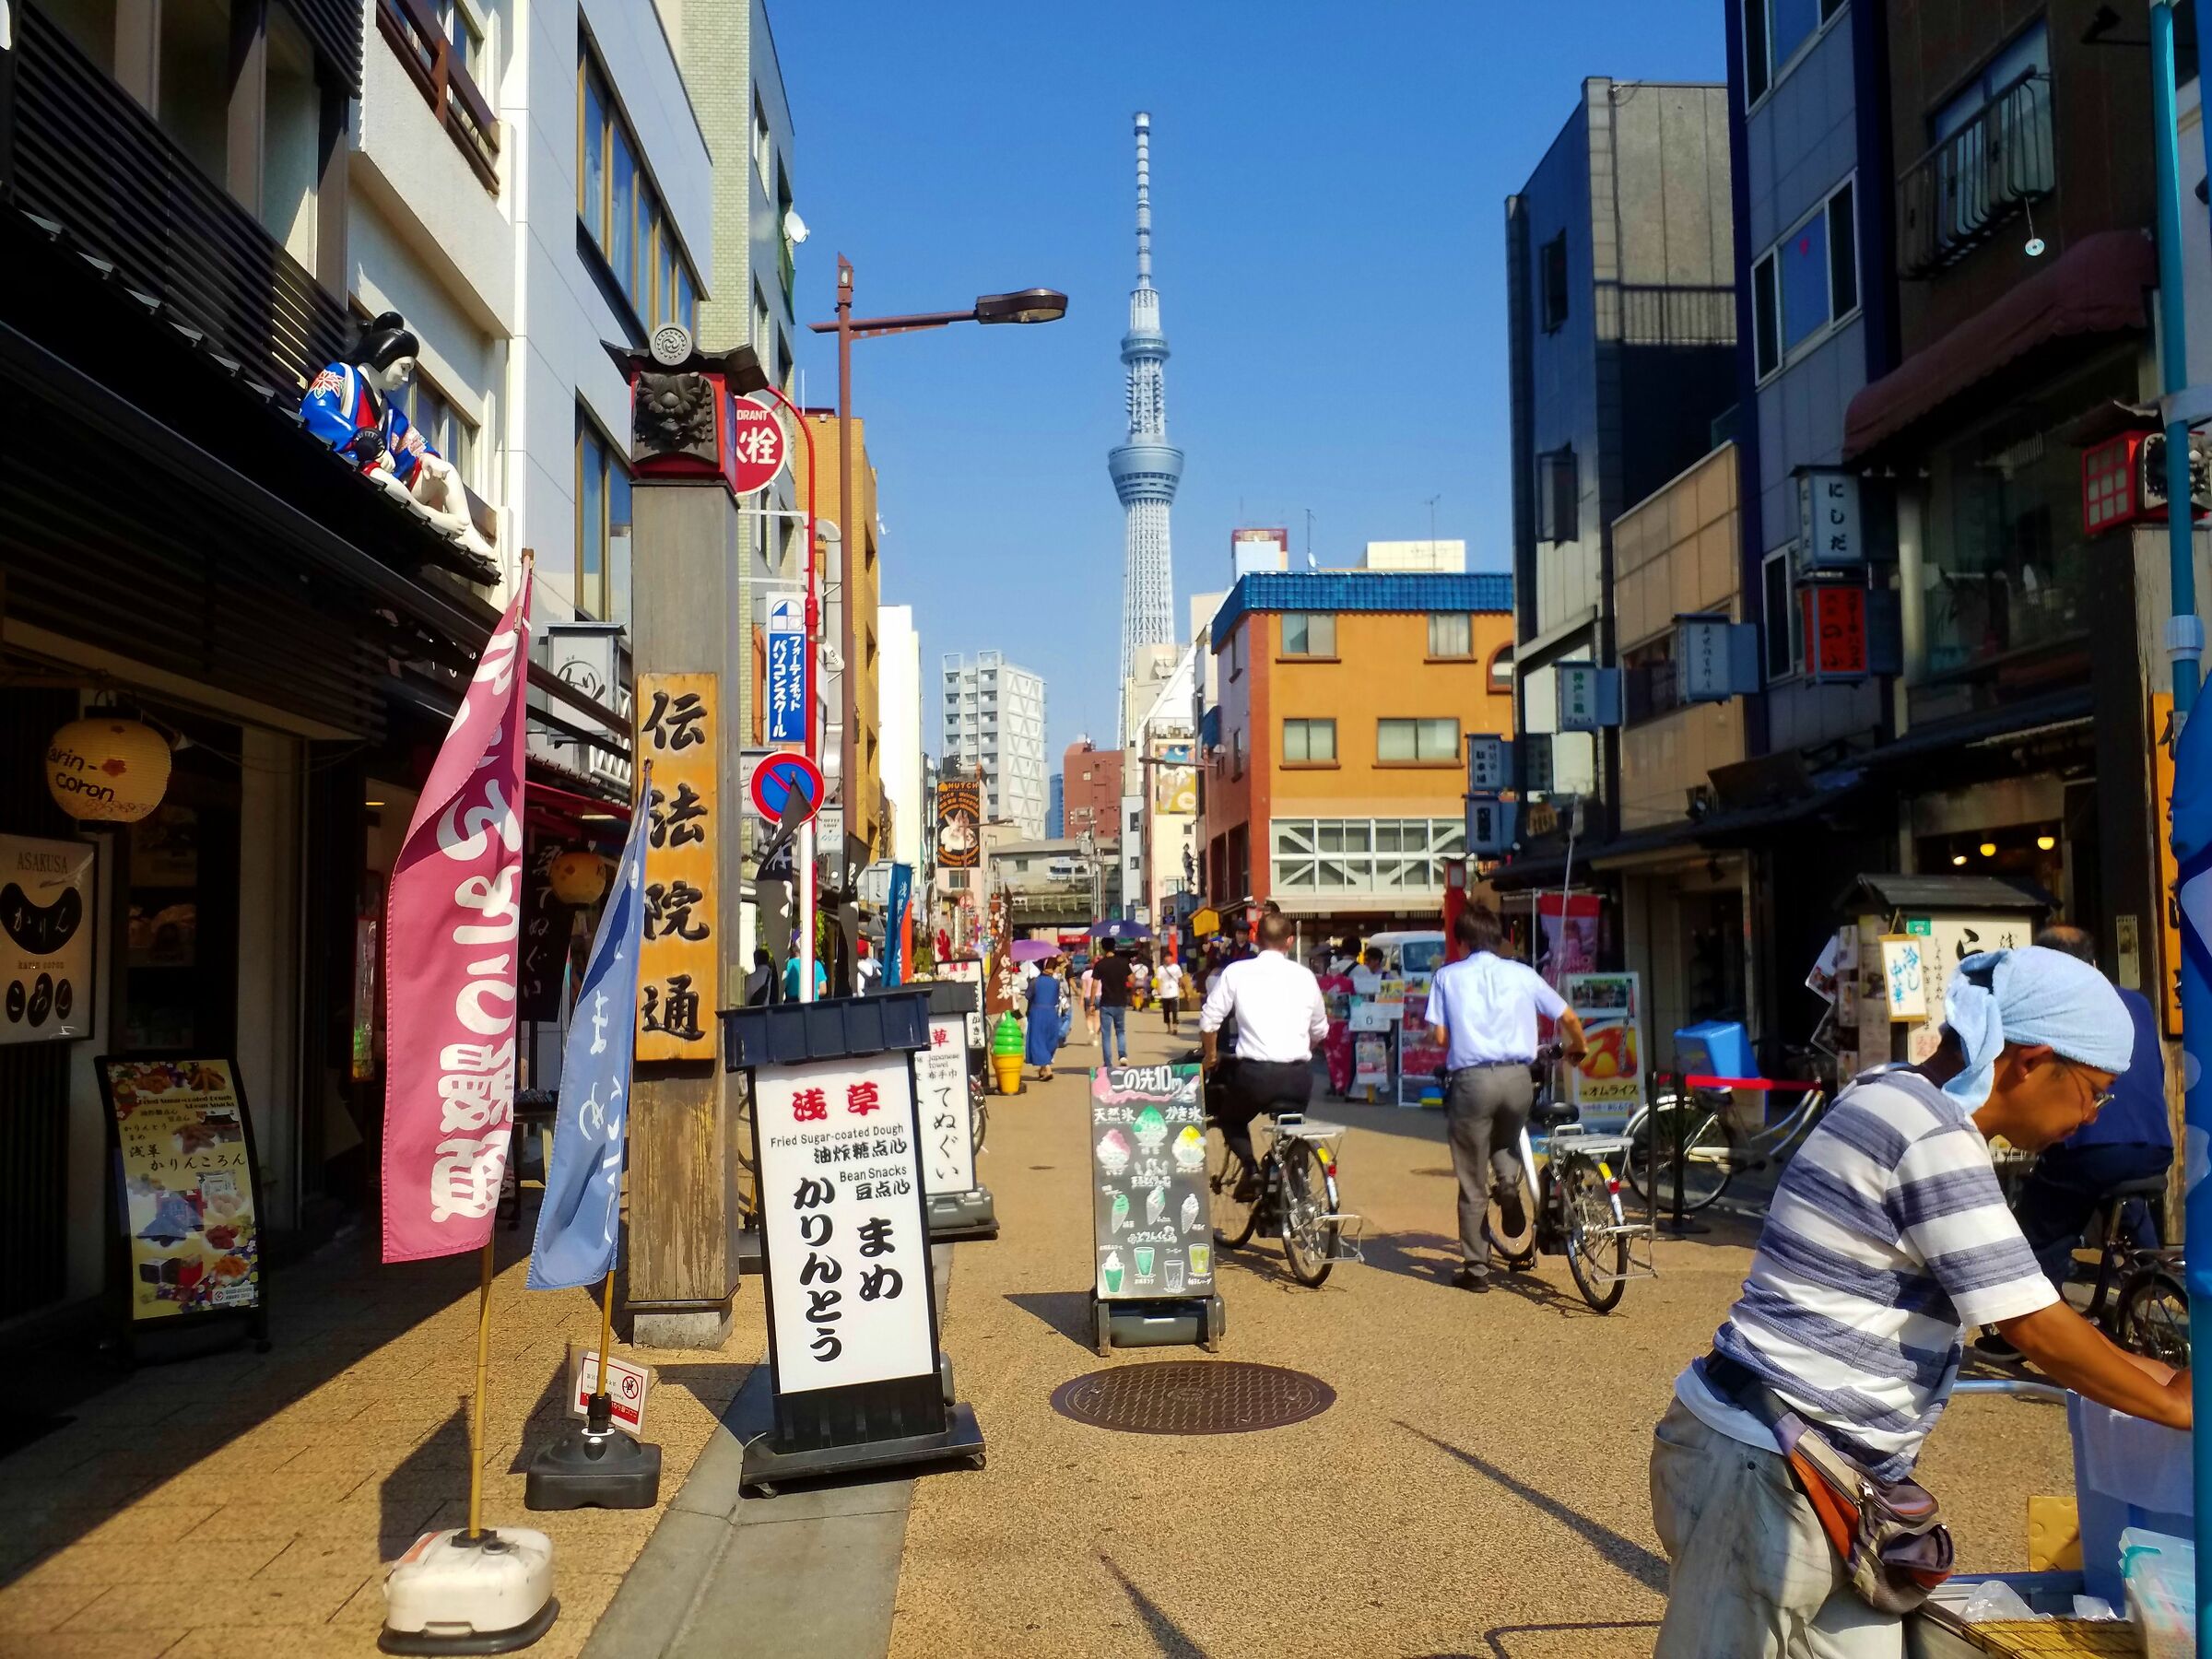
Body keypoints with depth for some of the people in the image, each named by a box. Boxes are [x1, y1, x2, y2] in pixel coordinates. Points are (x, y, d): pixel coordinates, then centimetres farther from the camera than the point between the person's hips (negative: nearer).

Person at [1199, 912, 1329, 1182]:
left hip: (1254, 1073, -2)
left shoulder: (1236, 972, 1)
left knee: (1231, 1119, 26)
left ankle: (1251, 1168, 1)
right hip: (1298, 1075, 2)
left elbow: (1209, 1020, 2)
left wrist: (1211, 1054, 20)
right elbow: (1320, 1030, 17)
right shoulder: (1304, 975, 7)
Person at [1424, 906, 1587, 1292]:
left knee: (1473, 1184, 8)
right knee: (1508, 1140, 32)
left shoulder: (1448, 976, 6)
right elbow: (1568, 1018, 14)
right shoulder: (1522, 974, 10)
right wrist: (1577, 1047, 35)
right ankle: (1510, 1184, 1)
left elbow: (1440, 1037, 1)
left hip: (1471, 1078, -2)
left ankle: (1475, 1269, 12)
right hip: (1518, 1076, 2)